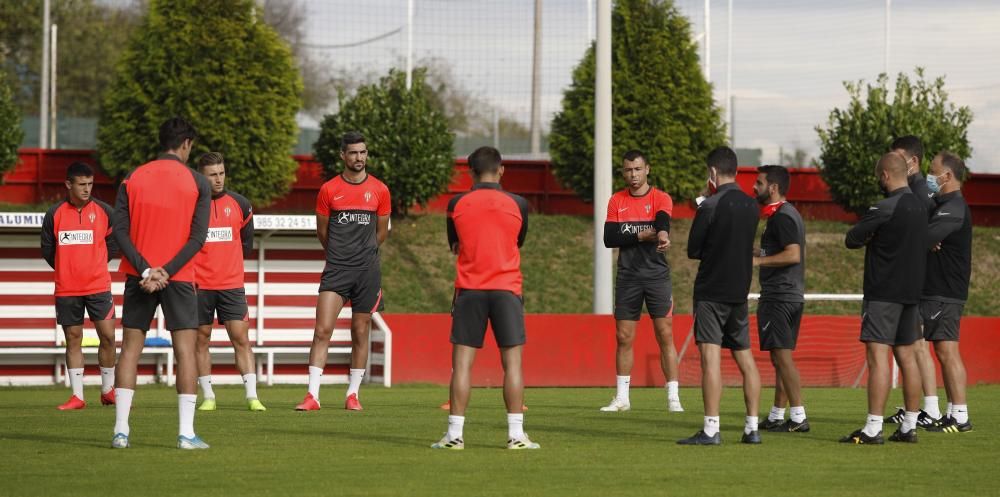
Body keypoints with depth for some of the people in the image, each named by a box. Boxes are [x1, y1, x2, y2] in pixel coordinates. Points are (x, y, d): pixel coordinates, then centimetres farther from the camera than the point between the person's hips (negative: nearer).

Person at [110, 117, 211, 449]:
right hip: (179, 279, -2)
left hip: (139, 276, 2)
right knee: (185, 350, 0)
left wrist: (145, 270, -10)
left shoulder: (132, 179, 5)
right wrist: (165, 272, -12)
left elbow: (120, 231, -3)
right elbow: (198, 237, -9)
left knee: (130, 349, 7)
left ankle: (121, 431, 1)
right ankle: (186, 433, -5)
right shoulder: (197, 182, -1)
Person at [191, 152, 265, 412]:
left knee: (241, 339, -5)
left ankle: (252, 397, -6)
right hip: (199, 285, -1)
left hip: (232, 285, 1)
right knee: (201, 340, 4)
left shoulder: (239, 204, 4)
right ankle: (208, 397, 12)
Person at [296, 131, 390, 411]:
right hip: (336, 270, -1)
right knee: (323, 330, -10)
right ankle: (313, 395, -11)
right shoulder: (329, 190, 2)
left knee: (360, 334, 5)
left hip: (368, 271, 1)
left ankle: (353, 394, 15)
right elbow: (322, 230, 13)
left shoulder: (380, 190, 4)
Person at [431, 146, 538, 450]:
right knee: (512, 362, 2)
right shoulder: (517, 205, 1)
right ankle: (516, 434, -2)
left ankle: (455, 434, -2)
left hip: (469, 290, 0)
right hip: (507, 289, 0)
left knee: (462, 363, 2)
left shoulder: (457, 205, 1)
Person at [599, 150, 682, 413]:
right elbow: (609, 238, -3)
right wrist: (640, 236, -15)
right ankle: (622, 398, 14)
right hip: (628, 277, 3)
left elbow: (663, 221, -24)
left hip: (657, 275, -3)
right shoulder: (616, 201, 6)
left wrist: (662, 235, -47)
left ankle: (673, 398, -2)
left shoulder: (661, 199, -2)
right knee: (623, 337, 5)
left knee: (665, 335, -5)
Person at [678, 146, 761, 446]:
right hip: (740, 291, 6)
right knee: (745, 358, 12)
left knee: (710, 357, -9)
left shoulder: (710, 207, -13)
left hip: (711, 292, -6)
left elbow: (693, 250, -9)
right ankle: (752, 428, 12)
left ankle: (711, 430, -14)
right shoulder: (751, 206, 7)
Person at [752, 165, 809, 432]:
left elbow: (793, 255, -25)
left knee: (782, 355, -10)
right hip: (791, 296, 11)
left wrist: (758, 260, -19)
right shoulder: (789, 214, 18)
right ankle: (776, 416, 17)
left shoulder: (781, 217, -14)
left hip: (779, 297, -11)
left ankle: (799, 417, -13)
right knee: (780, 356, 13)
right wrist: (760, 258, 22)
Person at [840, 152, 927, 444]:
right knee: (906, 357, 12)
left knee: (878, 357, -10)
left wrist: (868, 239, 9)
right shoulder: (920, 206, 11)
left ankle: (873, 429, -14)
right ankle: (909, 427, 14)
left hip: (883, 293, -8)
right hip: (911, 291, 8)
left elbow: (851, 240, -12)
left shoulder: (885, 208, -15)